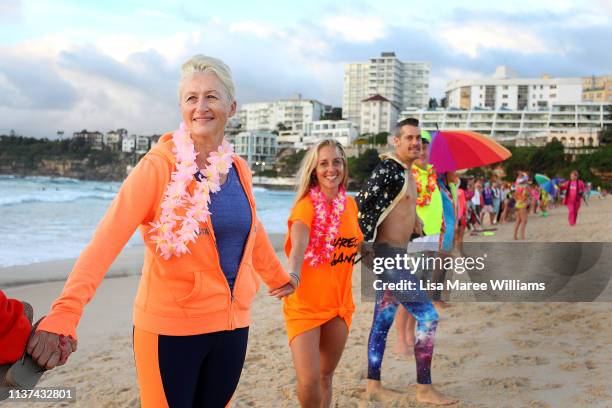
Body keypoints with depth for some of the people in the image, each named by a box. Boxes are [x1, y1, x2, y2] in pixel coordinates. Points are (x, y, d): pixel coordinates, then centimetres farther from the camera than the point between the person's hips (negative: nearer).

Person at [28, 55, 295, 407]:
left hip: (233, 324, 5)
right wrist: (64, 313, -32)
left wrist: (277, 276, 35)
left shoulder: (239, 170, 5)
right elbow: (108, 238, -22)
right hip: (170, 327, -5)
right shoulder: (159, 166, -12)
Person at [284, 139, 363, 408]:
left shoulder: (350, 204, 4)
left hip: (339, 304, 5)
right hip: (304, 304, -5)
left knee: (326, 376, 13)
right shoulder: (306, 205, -13)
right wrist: (293, 275, -50)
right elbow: (298, 245, -32)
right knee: (308, 383, -11)